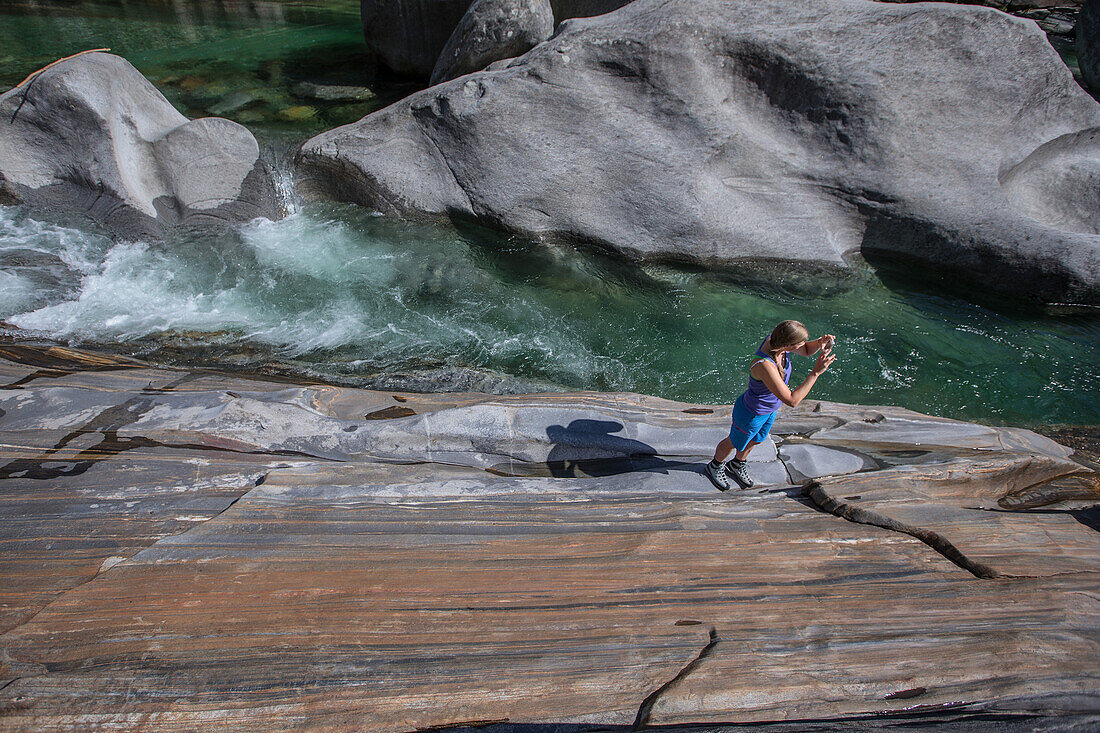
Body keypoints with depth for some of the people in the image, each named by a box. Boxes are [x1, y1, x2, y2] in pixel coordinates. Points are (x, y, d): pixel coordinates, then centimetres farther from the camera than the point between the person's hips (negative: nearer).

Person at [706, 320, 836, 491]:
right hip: (751, 415, -8)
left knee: (755, 441, 33)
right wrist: (816, 372, -41)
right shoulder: (764, 365, -44)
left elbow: (807, 350, 0)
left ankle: (737, 465, 63)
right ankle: (715, 466, 54)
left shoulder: (775, 339, -21)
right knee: (734, 443, 23)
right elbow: (791, 400, -40)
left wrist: (820, 342, -22)